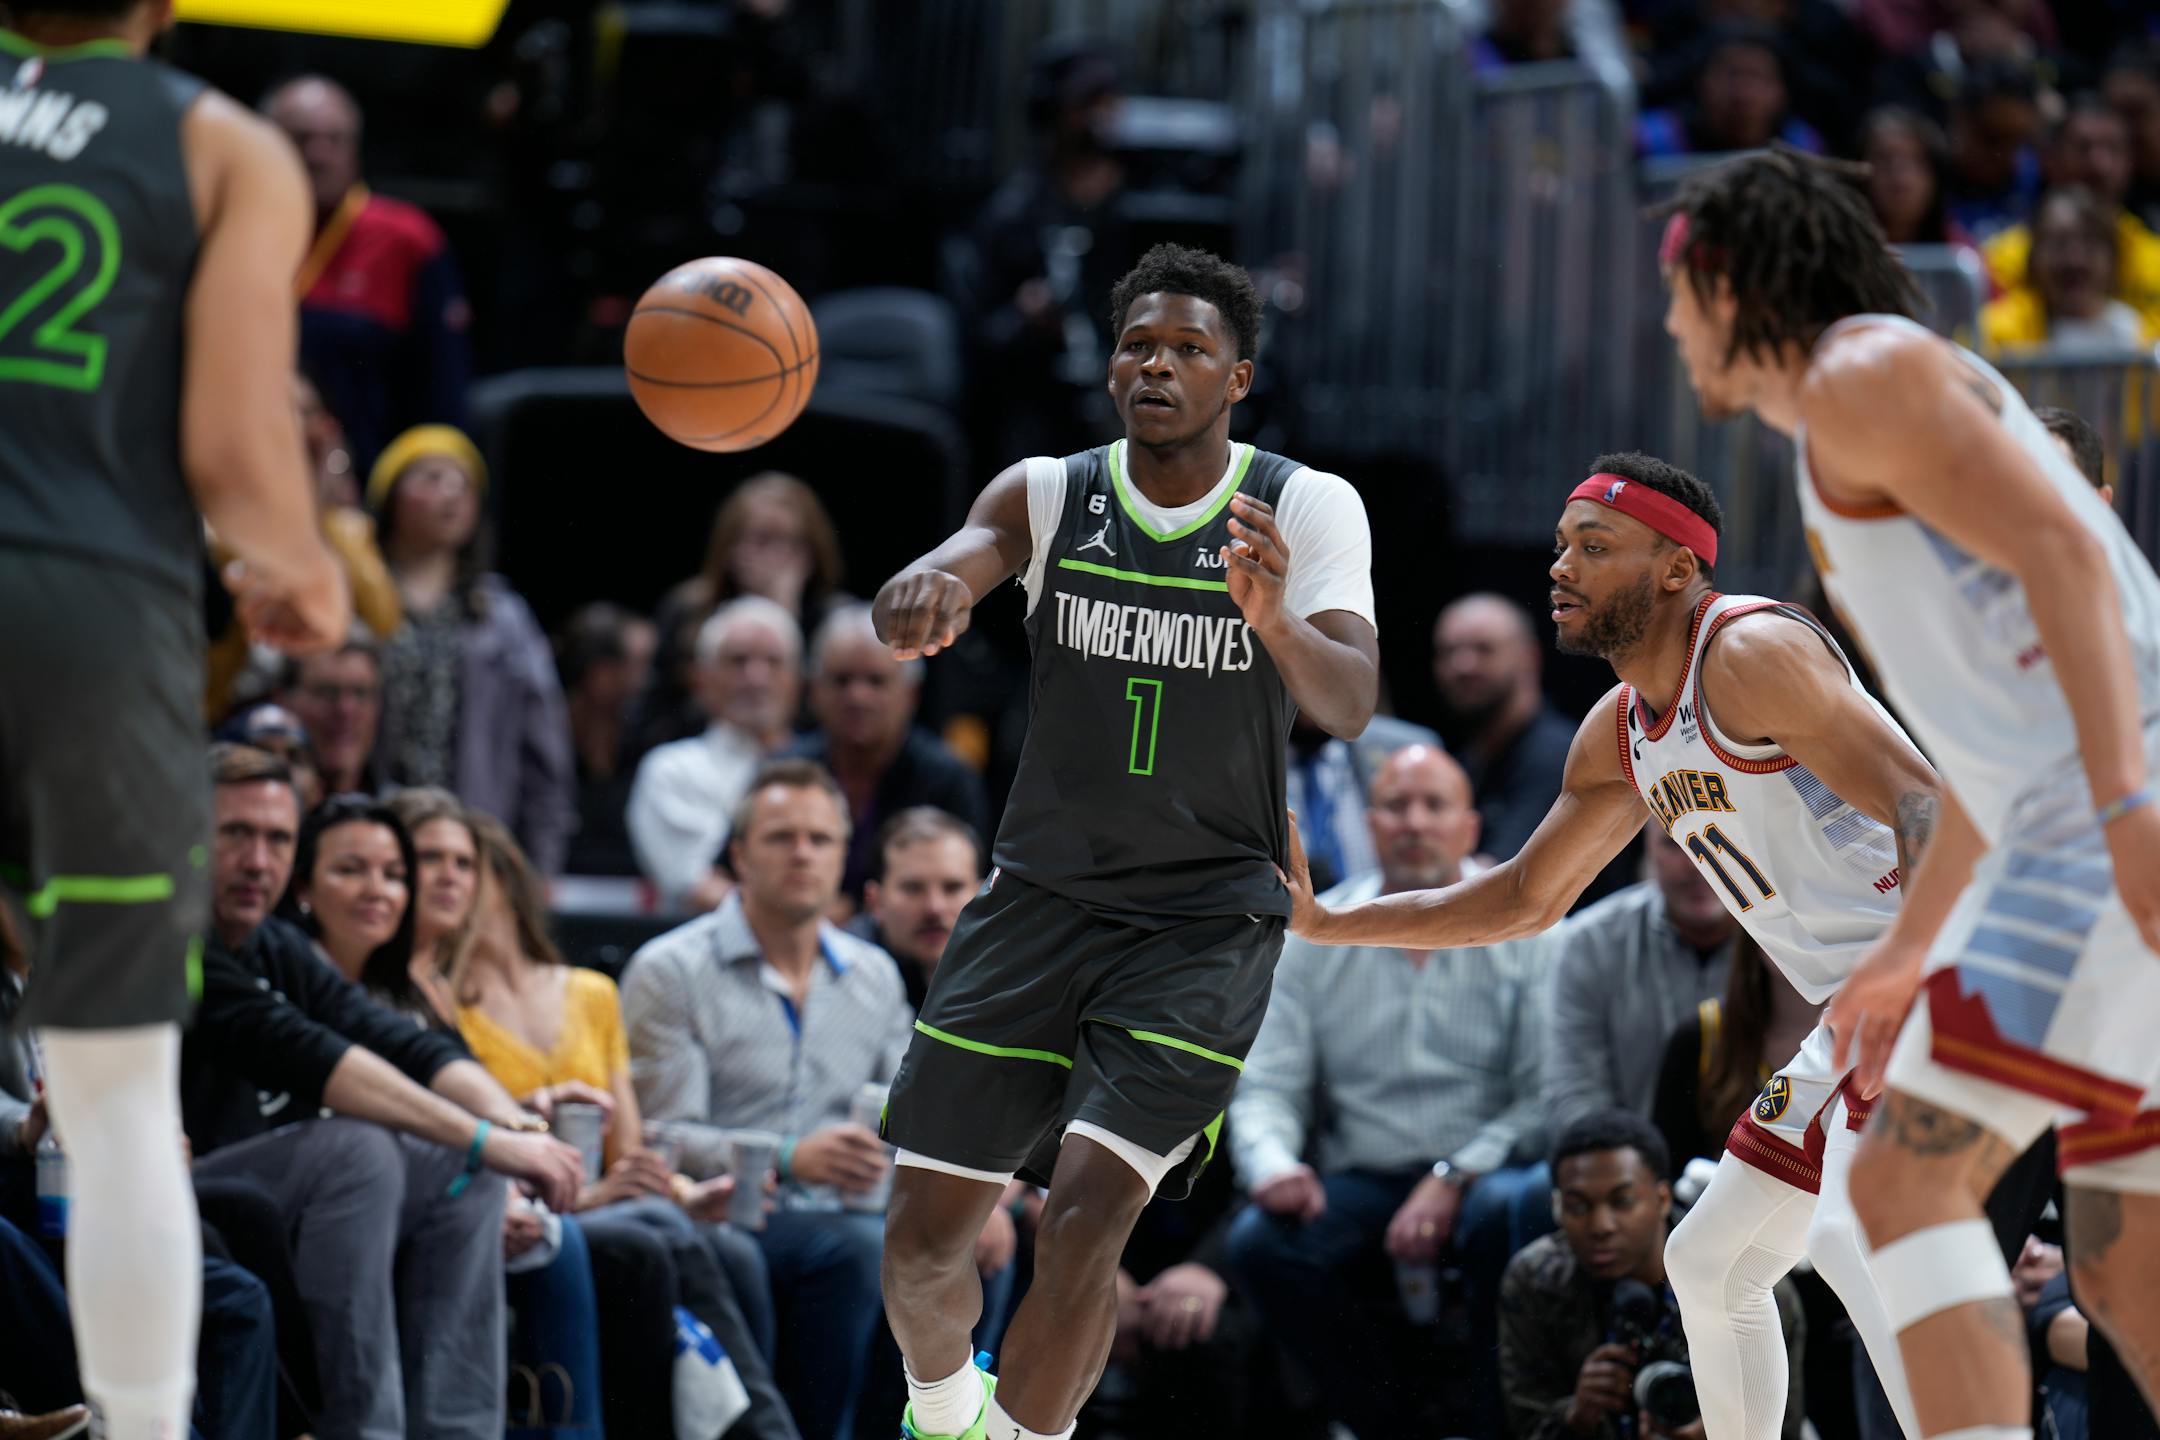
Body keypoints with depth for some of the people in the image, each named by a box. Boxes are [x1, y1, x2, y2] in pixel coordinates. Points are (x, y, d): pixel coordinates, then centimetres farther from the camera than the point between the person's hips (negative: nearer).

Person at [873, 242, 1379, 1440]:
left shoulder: (1309, 509, -6)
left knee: (1085, 1218, -20)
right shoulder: (1049, 496, -2)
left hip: (1207, 923, -2)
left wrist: (1275, 619, -42)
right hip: (1042, 895, 2)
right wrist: (925, 588, -47)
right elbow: (928, 592, -22)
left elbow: (1350, 707, -20)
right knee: (923, 1230, 3)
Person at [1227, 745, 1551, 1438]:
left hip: (1483, 1170, -2)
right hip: (1360, 1182, 2)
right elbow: (1266, 1087, 5)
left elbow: (1545, 1096, -6)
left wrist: (1453, 1178, -19)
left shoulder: (1519, 930, 2)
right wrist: (1272, 1165, -18)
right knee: (1261, 1241, -27)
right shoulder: (1315, 936, 10)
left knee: (1509, 1211, -37)